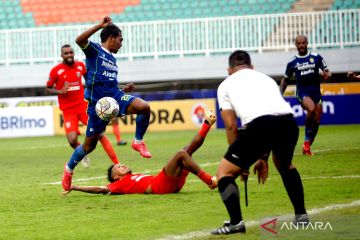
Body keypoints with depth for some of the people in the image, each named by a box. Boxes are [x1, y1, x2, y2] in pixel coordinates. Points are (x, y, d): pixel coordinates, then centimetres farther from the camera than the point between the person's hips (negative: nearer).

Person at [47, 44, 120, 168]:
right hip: (68, 110, -2)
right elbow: (48, 88, 1)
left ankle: (117, 163, -5)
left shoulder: (80, 65, 3)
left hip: (84, 106, 2)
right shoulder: (56, 70, -7)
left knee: (99, 133, -9)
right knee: (72, 140, -17)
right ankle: (83, 155, 18)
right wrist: (59, 91, -17)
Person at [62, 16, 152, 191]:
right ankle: (69, 169, 28)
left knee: (144, 107, -23)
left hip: (115, 95, 6)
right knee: (90, 145, 2)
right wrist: (100, 26, -24)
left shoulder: (112, 59, 21)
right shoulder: (94, 50, -1)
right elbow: (79, 40, -24)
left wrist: (124, 90, 16)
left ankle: (138, 142, -3)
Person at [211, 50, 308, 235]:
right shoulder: (266, 78, 36)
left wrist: (240, 163, 24)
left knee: (224, 171, 12)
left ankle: (236, 222, -2)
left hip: (259, 124, -5)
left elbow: (231, 126, 17)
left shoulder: (226, 85, 24)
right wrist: (263, 158, 41)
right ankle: (301, 214, 34)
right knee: (285, 165, 37)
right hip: (288, 122, 5)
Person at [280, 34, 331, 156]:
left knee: (316, 121, 1)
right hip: (302, 92, -3)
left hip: (316, 92, 3)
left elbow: (327, 72, 8)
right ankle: (306, 141, -18)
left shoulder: (316, 57, 5)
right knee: (311, 109, -32)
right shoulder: (292, 62, 5)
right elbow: (285, 80, 16)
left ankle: (307, 147, 18)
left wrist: (326, 74, -16)